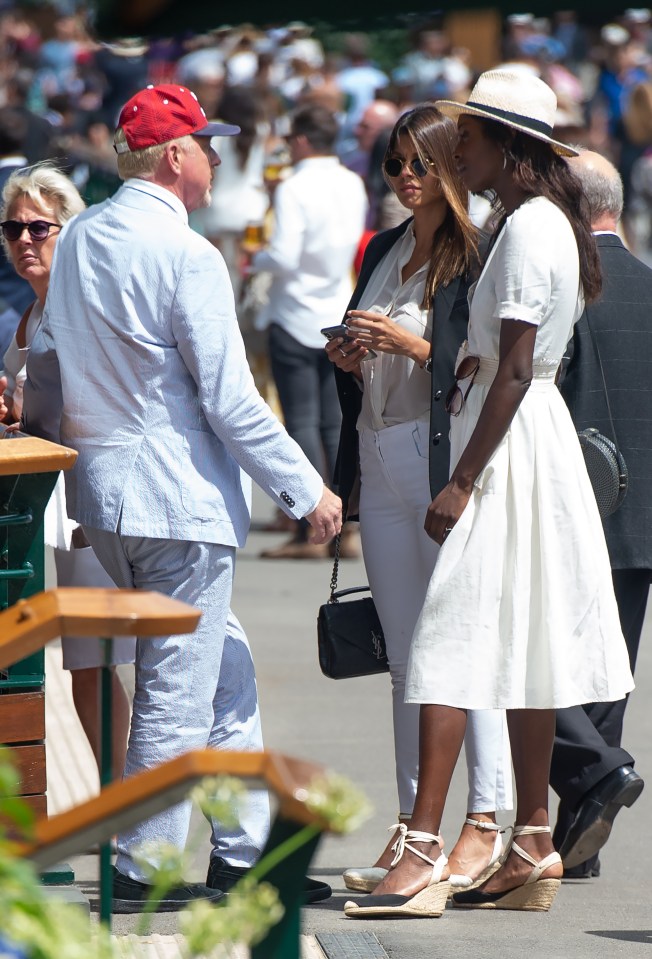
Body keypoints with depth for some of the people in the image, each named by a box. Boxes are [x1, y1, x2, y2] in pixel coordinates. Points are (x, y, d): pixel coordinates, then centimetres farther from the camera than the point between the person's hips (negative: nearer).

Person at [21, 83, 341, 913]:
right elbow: (229, 401, -16)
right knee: (178, 690, -1)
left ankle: (243, 851, 19)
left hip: (101, 495, 9)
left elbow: (45, 367, 19)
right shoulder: (185, 255, -15)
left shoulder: (77, 240, 9)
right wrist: (307, 491, -9)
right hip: (179, 497, -9)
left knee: (227, 669, 16)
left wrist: (30, 416, 40)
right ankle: (145, 870, 3)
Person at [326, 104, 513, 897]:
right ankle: (411, 825, 12)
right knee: (404, 655, 9)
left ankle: (485, 822, -7)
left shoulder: (477, 256, -7)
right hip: (379, 463, 8)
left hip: (447, 461, -8)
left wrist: (416, 346, -19)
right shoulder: (384, 251, 17)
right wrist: (349, 359, 5)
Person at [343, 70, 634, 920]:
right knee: (520, 648, 11)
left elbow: (516, 370, -21)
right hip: (535, 436, 10)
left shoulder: (527, 229, -16)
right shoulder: (547, 222, 15)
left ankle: (423, 853, -18)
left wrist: (462, 483, -21)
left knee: (455, 641, -13)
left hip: (510, 447, -10)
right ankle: (532, 851, 15)